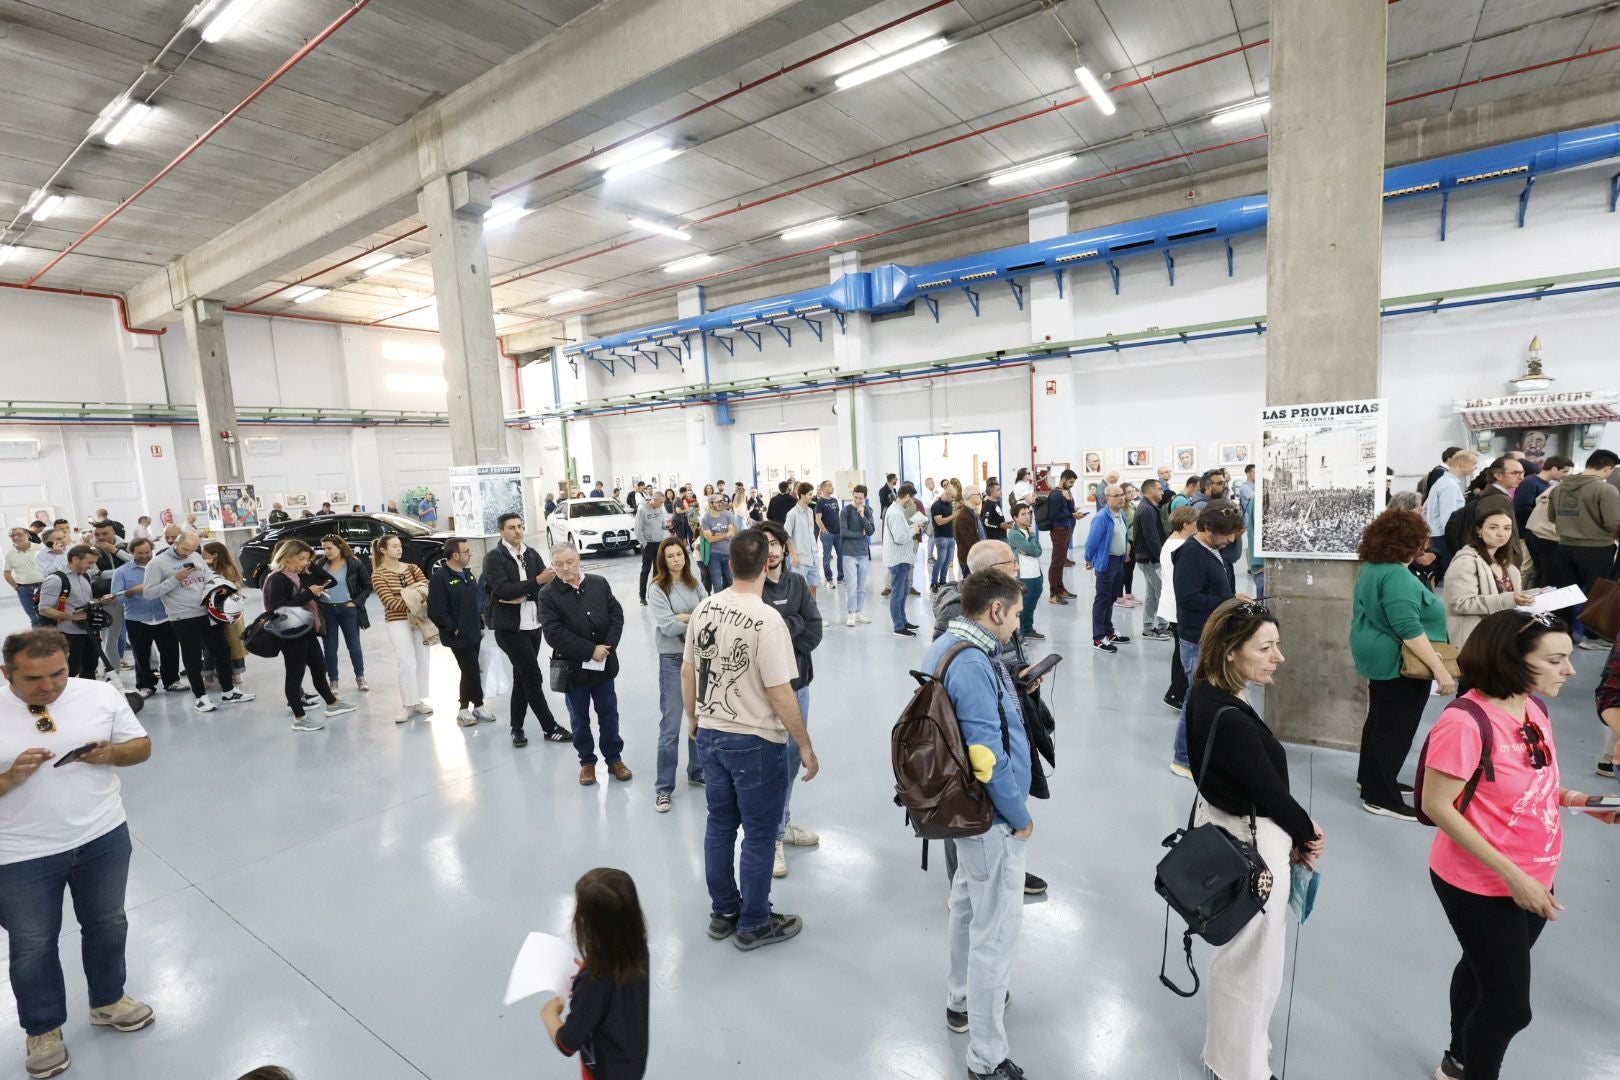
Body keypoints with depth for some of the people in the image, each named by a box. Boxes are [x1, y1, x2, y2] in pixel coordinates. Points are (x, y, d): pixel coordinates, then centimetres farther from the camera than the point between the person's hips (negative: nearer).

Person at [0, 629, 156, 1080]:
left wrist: (112, 753, -19)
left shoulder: (102, 694, -7)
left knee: (107, 924, 19)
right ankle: (43, 1029, 37)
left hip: (104, 838, 2)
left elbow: (142, 746, 0)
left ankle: (108, 1002, 41)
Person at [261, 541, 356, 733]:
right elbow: (279, 608, -26)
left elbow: (329, 581, 15)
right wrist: (308, 593, -23)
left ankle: (332, 705, 32)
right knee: (295, 674, 2)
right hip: (291, 635, -8)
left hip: (308, 631, 8)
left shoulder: (301, 575, 9)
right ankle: (299, 719, 11)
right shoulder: (276, 579, -15)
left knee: (320, 669, 18)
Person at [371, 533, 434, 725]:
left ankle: (419, 700, 18)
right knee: (408, 664, -9)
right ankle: (407, 705, 2)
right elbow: (389, 602, -14)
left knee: (423, 662, 6)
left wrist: (419, 587, -24)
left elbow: (428, 586, -2)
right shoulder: (378, 574, -4)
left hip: (420, 619, 4)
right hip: (397, 622, -4)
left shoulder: (412, 568, 9)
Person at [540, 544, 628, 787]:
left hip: (604, 664, 2)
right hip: (573, 667, -2)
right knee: (580, 718, 13)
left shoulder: (600, 583, 1)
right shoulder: (548, 594, -10)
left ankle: (614, 758, 30)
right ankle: (587, 761, 30)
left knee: (609, 713, 14)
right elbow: (554, 634, -17)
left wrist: (608, 646, -14)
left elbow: (616, 615, 1)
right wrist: (591, 650, -19)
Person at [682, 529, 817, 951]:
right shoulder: (767, 619, -22)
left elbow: (687, 671, 7)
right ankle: (754, 924, 27)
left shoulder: (704, 608, -2)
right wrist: (806, 746, -9)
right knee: (759, 836, 11)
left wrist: (693, 718, 22)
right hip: (754, 742, -6)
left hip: (709, 736, 7)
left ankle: (723, 913, 37)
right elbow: (780, 694, -21)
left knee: (719, 826, 20)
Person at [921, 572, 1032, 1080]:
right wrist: (1020, 817, -14)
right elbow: (988, 755, -26)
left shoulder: (945, 646, 3)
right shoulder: (971, 664, -28)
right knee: (995, 934, 5)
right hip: (992, 819, -10)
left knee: (968, 906, 26)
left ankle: (962, 1000, 48)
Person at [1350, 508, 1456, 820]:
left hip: (1379, 657, 10)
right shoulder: (1397, 576, -25)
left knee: (1380, 720, 21)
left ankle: (1370, 778, 35)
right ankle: (1381, 798, 7)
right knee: (1396, 729, -1)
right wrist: (1440, 669, -27)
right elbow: (1409, 630, -30)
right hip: (1398, 664, -10)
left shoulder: (1371, 568, 6)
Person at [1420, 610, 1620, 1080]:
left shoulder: (1535, 707, -3)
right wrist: (1511, 875, -23)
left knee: (1485, 975, 25)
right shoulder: (1465, 721, -28)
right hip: (1480, 886, -8)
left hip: (1533, 879, 8)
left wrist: (1573, 798, -5)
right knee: (1509, 1002, 5)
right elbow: (1437, 807, -25)